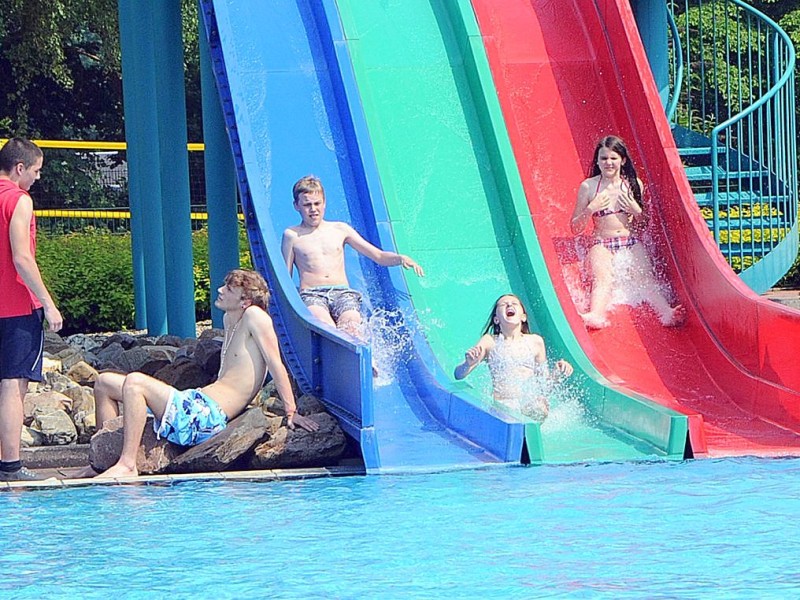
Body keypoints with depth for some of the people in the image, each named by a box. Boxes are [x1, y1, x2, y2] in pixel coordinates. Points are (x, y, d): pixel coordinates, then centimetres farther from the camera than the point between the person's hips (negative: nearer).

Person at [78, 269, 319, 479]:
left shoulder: (254, 315, -8)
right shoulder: (229, 320, 21)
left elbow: (275, 364, -11)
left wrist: (291, 412, -14)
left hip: (207, 415, -11)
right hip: (196, 404, 11)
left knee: (134, 382, -28)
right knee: (105, 383, 12)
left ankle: (127, 464, -32)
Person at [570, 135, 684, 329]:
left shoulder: (633, 184, 10)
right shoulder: (588, 187, 4)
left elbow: (642, 226, 18)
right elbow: (575, 229, 7)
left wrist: (636, 211, -4)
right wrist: (590, 210, -10)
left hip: (631, 242, 2)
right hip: (602, 244, -2)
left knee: (644, 276, -26)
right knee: (602, 277, -32)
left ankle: (666, 312, -47)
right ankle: (596, 315, -58)